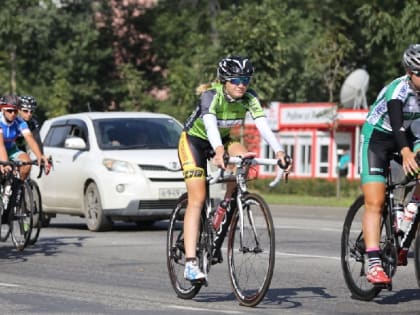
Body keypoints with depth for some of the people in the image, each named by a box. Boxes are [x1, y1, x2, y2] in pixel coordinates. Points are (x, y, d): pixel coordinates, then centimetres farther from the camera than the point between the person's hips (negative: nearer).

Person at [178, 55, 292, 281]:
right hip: (194, 141, -5)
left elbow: (263, 125, -29)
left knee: (243, 157, -30)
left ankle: (227, 204, -6)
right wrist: (218, 151, -65)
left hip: (221, 140, 5)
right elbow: (210, 123, -47)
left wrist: (278, 151, -45)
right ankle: (190, 263, -22)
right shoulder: (211, 95, -30)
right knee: (197, 199, -17)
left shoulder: (248, 98, -16)